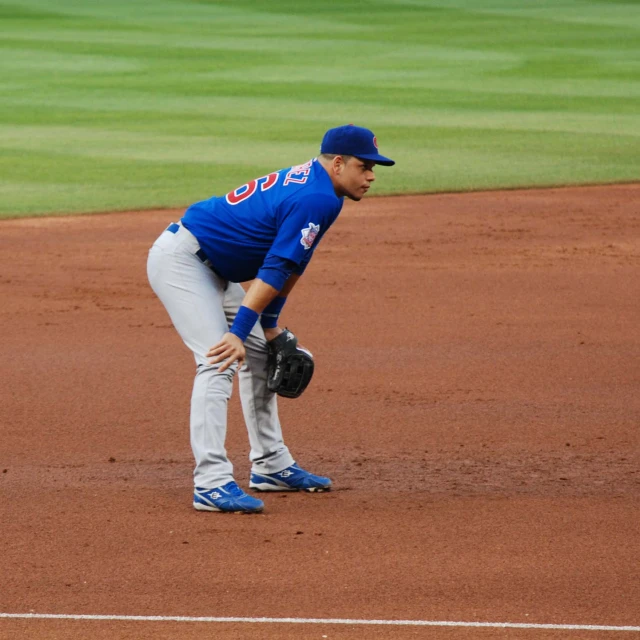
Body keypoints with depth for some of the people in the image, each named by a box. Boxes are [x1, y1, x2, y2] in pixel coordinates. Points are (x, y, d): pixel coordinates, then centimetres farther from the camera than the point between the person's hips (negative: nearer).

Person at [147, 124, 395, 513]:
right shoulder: (318, 199, -22)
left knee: (258, 353, 17)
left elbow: (291, 262, 14)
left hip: (211, 268, 11)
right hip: (180, 259, -11)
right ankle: (212, 483, -28)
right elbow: (274, 270, -25)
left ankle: (271, 466, 24)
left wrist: (270, 324, 13)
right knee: (220, 362, -21)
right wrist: (239, 332, -26)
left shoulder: (311, 181, 9)